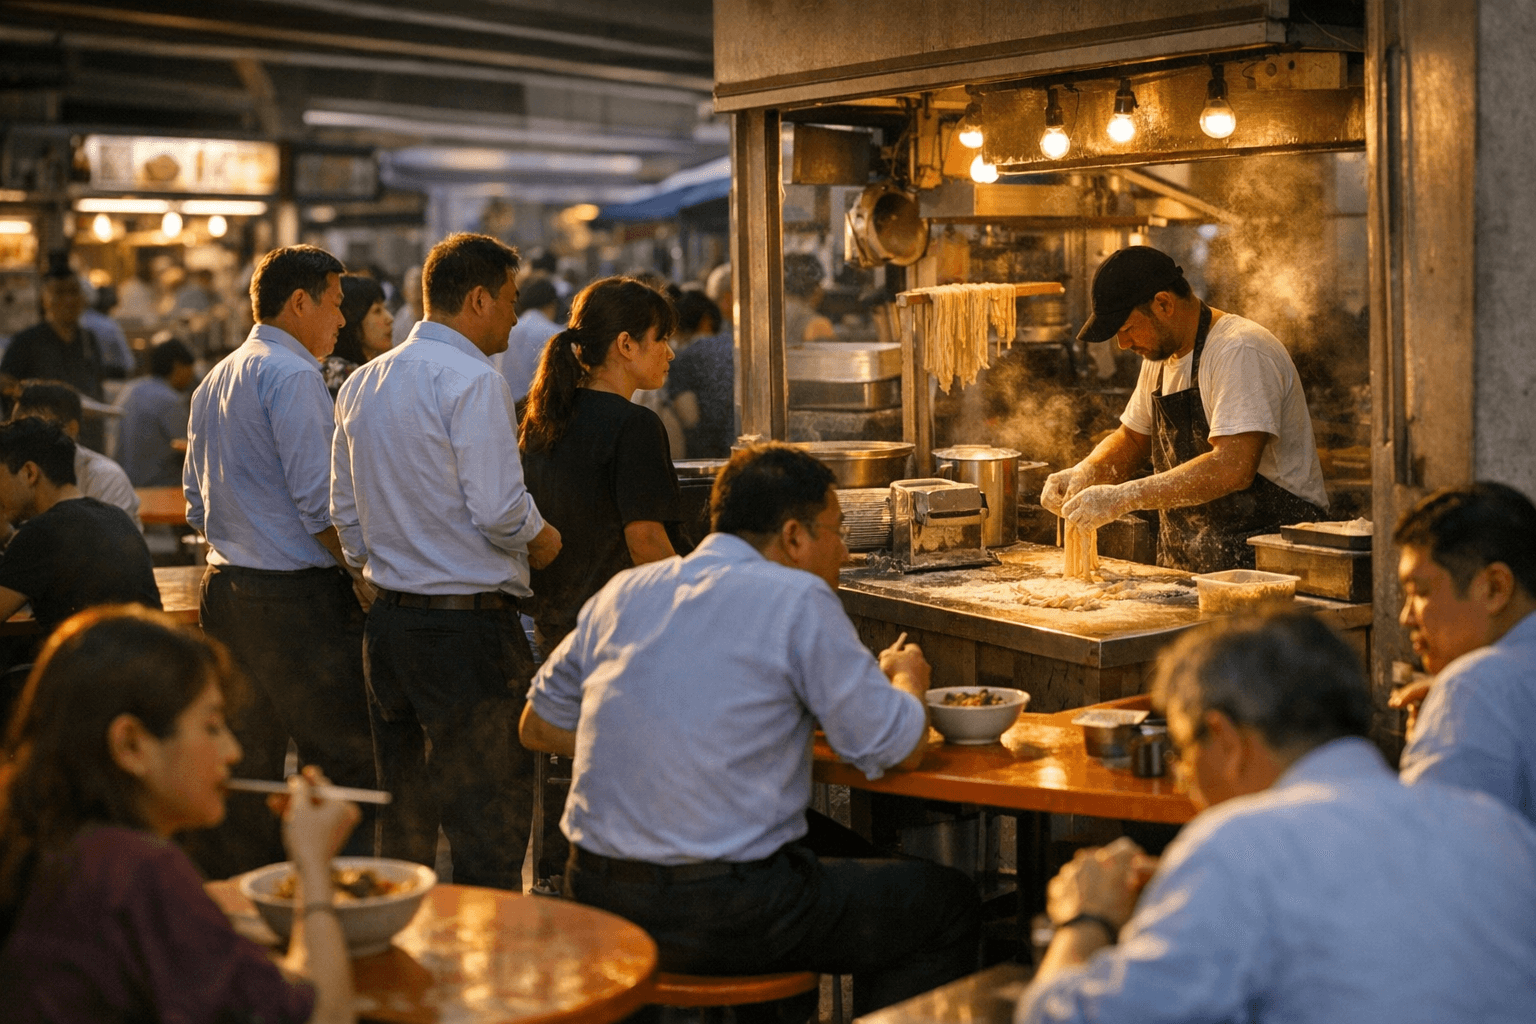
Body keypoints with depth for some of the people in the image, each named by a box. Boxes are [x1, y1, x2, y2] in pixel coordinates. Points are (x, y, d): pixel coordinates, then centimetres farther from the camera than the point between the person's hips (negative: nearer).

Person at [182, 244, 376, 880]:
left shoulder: (214, 381, 17)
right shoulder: (292, 374, -12)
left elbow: (197, 504, 20)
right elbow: (318, 500, -17)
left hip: (224, 589, 9)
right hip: (298, 596, -9)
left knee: (246, 765, 13)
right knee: (345, 763, -5)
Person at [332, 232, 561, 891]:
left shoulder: (361, 383, 13)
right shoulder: (472, 381, -13)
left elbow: (345, 514, 16)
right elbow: (498, 509, -19)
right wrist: (541, 539, 0)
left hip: (389, 618, 8)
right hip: (471, 622, -8)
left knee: (404, 819, 16)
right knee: (489, 832, -2)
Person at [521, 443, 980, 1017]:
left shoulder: (625, 591, 8)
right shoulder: (798, 600, -10)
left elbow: (539, 725, 16)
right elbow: (900, 748, -5)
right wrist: (909, 678, 16)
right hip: (724, 916, -7)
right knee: (948, 901, 13)